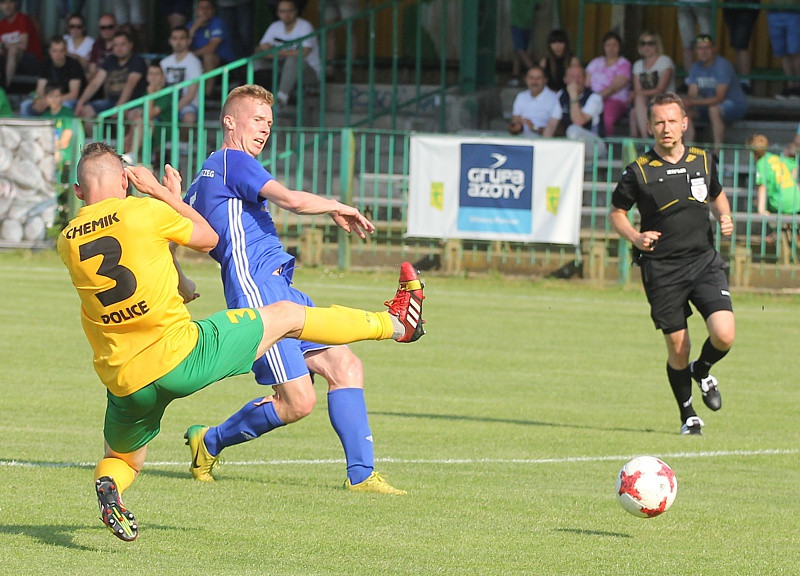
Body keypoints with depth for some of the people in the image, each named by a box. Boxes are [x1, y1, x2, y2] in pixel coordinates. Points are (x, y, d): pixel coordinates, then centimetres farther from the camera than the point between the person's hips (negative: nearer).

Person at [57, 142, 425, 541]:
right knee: (286, 315, 15)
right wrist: (162, 193, 19)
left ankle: (107, 485, -9)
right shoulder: (142, 211, -8)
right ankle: (392, 324, 32)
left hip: (124, 384, 4)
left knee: (121, 460, 28)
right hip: (180, 355, -4)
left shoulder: (67, 243, 4)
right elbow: (207, 238, 9)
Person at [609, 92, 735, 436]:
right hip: (662, 269, -2)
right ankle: (688, 417, 22)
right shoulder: (639, 171, -3)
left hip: (705, 261, 2)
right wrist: (634, 237, -10)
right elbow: (616, 212, 8)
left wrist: (725, 217, 4)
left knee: (724, 335, -16)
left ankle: (702, 372, 19)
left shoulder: (703, 162, 6)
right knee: (678, 349, 1)